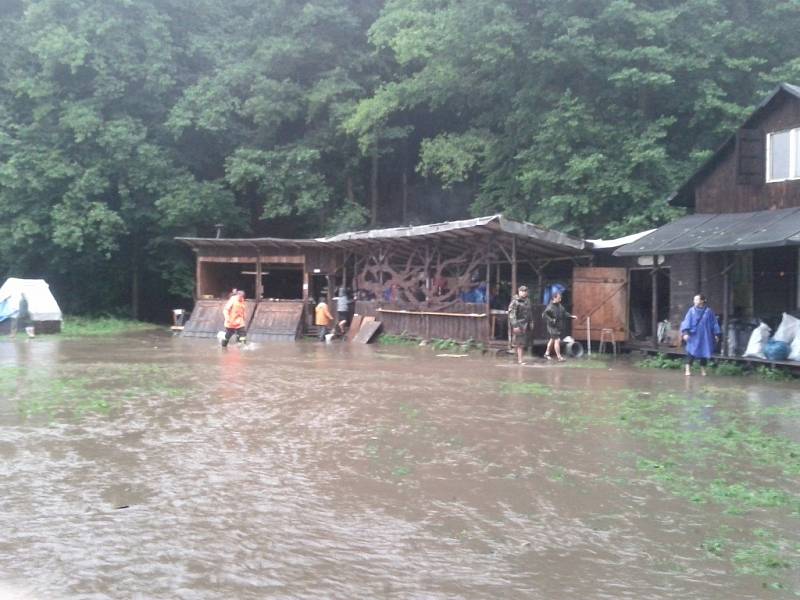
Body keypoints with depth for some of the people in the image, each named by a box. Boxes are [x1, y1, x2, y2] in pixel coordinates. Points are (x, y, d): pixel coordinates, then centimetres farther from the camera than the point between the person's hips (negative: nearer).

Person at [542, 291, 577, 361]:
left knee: (552, 339, 18)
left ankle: (547, 353, 32)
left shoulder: (560, 305, 5)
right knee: (557, 340, -10)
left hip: (560, 326, 9)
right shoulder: (550, 306, -19)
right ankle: (559, 357, -4)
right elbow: (544, 314, -22)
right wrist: (551, 320, -27)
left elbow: (564, 313, 15)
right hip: (553, 326, -9)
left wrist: (571, 316, 4)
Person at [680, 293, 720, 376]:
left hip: (705, 336, 1)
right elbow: (687, 322, -3)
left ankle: (703, 370, 17)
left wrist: (716, 334, 2)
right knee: (691, 352, -8)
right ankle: (688, 369, -6)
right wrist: (685, 332, -14)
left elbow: (714, 323, 5)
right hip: (694, 335, -1)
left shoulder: (709, 311, 1)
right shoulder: (691, 311, 1)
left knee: (704, 352, 5)